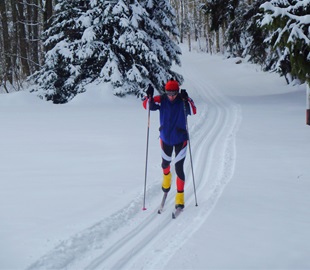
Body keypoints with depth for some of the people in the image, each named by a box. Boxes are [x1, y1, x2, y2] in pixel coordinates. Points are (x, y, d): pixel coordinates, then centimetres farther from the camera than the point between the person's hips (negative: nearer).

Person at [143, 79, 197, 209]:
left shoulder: (183, 100, -14)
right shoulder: (161, 100, -10)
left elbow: (193, 111, -27)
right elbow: (147, 105, -18)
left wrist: (186, 100, -42)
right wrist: (149, 96, -38)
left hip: (180, 139, -2)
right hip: (165, 138, 2)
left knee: (179, 168, -6)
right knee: (165, 162, 20)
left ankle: (180, 195, 5)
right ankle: (166, 176, 56)